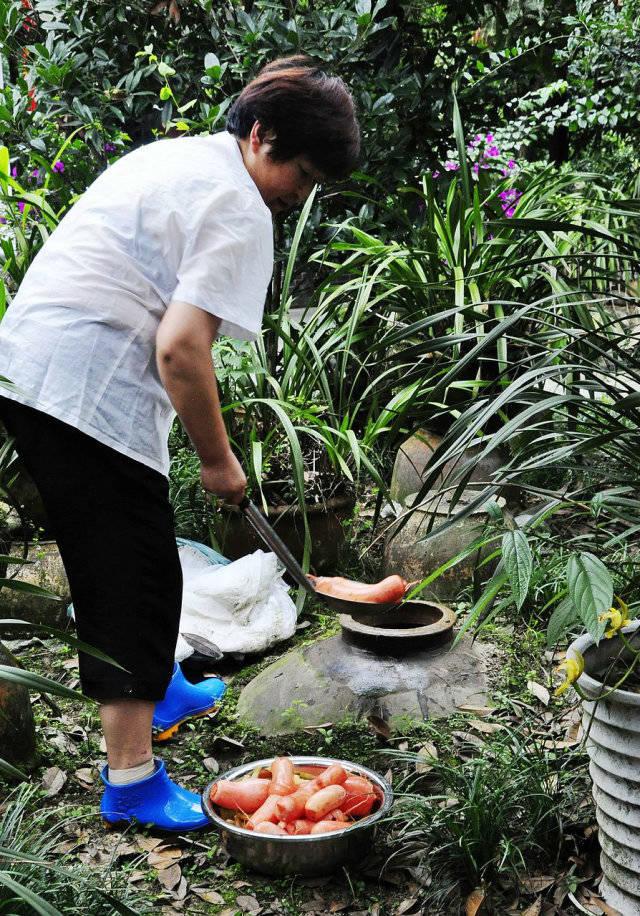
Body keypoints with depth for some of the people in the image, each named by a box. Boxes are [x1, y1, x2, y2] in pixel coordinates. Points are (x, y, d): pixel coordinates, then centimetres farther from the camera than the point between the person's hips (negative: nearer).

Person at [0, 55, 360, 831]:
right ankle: (130, 779, 4)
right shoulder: (240, 213, -11)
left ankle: (156, 690, 43)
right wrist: (217, 460, -8)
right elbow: (180, 348, -21)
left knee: (124, 560, 24)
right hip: (89, 396, -10)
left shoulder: (169, 155, 19)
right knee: (136, 579, -2)